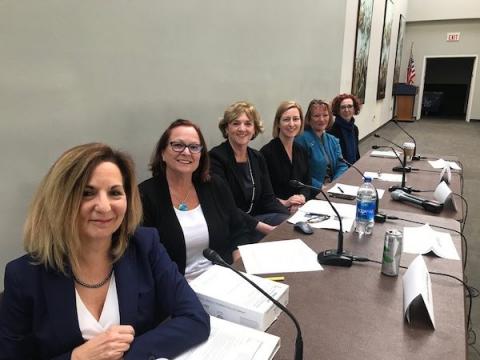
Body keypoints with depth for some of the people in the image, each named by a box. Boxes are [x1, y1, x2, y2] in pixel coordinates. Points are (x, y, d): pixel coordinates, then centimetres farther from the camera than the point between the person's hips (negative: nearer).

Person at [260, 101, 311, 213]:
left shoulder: (302, 151, 11)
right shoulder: (266, 152, -10)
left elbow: (307, 183, 13)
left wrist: (302, 197, -7)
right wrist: (284, 202, -18)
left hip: (300, 208, 5)